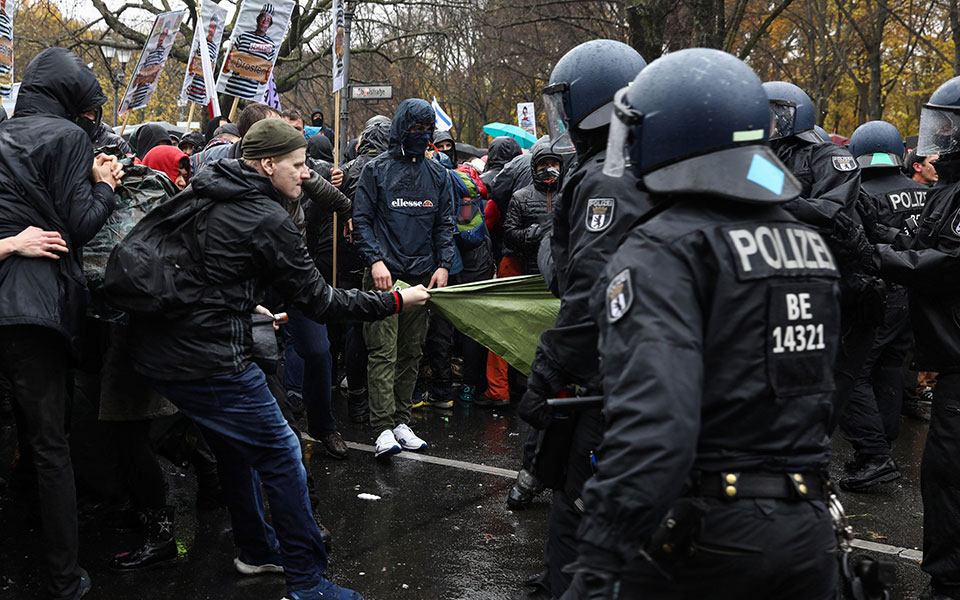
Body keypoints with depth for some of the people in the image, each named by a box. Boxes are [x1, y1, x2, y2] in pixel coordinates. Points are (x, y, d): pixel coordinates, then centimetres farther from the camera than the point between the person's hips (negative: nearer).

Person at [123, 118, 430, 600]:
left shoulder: (197, 194, 12)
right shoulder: (268, 221, -14)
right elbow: (318, 301, -10)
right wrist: (394, 301, -1)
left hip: (155, 350, 9)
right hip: (208, 361, -9)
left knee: (235, 446, 24)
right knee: (280, 454, 1)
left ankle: (256, 551, 38)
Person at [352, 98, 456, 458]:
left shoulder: (438, 174, 13)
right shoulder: (376, 170, 1)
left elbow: (444, 224, 14)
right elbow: (362, 219, -1)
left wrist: (443, 265, 2)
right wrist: (376, 260, -13)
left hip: (423, 276, 4)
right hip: (385, 274, -4)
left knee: (411, 353, 8)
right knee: (383, 351, -9)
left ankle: (401, 420, 16)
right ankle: (384, 428, -9)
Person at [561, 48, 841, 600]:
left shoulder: (664, 252, -17)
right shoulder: (811, 244, 7)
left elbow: (653, 417, -30)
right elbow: (813, 385, 9)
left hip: (702, 535, -6)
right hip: (810, 535, 7)